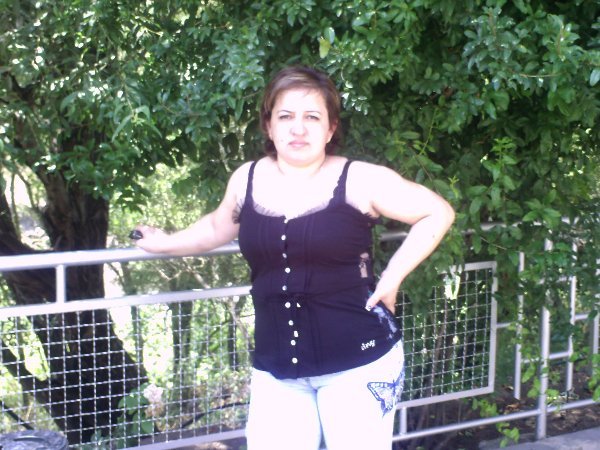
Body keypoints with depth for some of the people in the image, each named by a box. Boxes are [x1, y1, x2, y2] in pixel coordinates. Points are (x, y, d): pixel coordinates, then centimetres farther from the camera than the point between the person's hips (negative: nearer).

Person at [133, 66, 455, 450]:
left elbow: (439, 213, -1)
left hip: (358, 362, -3)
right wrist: (165, 243, 26)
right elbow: (219, 227, 27)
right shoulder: (247, 180, 6)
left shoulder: (360, 181, -7)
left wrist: (392, 277, -6)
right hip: (276, 369, 4)